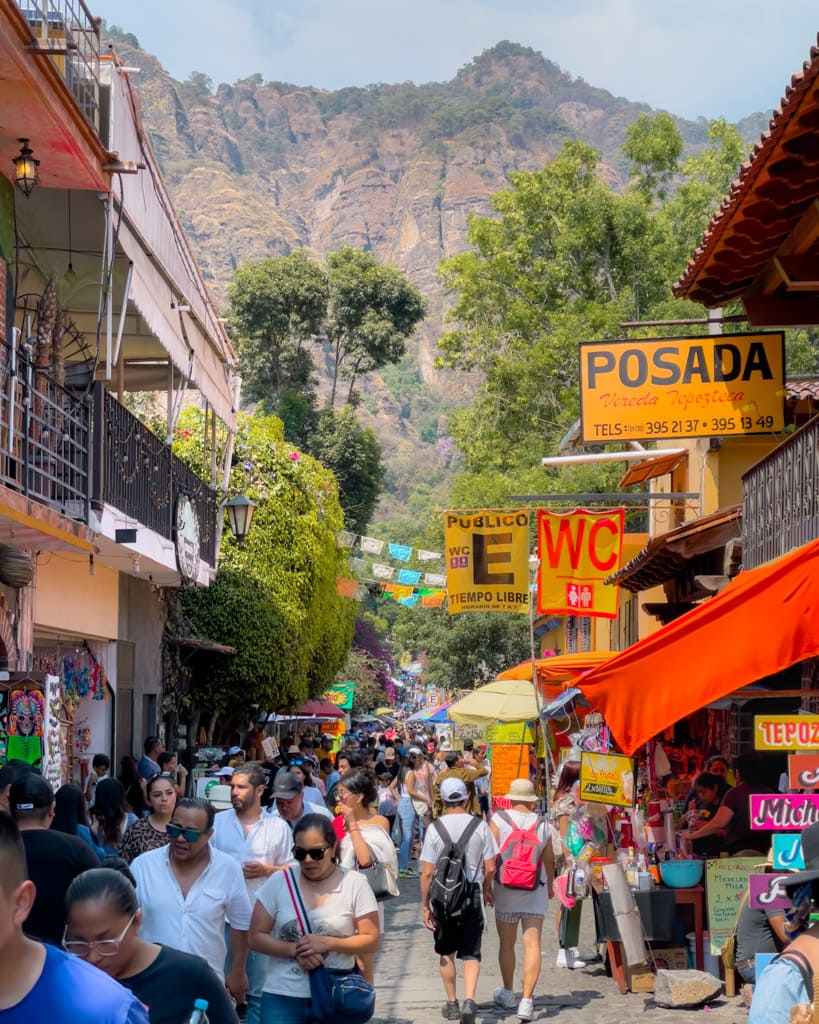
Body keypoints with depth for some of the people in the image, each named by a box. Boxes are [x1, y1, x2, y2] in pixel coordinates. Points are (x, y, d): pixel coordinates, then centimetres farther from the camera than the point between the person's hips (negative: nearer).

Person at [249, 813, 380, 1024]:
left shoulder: (355, 884, -4)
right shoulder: (279, 882, -1)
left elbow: (371, 940, -4)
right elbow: (256, 937, 0)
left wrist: (327, 943, -18)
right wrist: (295, 950, -17)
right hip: (282, 997, 1)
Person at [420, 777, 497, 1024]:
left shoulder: (435, 828, -8)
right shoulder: (480, 826, -5)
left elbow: (427, 873, -9)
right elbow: (490, 868, -2)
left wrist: (425, 905, -1)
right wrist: (487, 890, 17)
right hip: (471, 893, 0)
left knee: (447, 953, 17)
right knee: (471, 953, 6)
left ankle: (452, 1003, 25)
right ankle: (469, 1000, -13)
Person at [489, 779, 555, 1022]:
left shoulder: (498, 820, -7)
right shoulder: (542, 824, 2)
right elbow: (549, 860, 11)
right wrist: (550, 885, 26)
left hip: (506, 891, -1)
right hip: (536, 891, 1)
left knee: (506, 944, 14)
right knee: (532, 945, -1)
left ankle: (508, 994, 29)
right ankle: (527, 1000, -9)